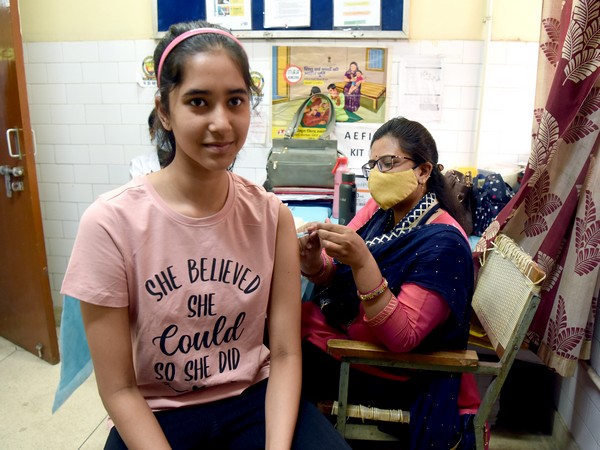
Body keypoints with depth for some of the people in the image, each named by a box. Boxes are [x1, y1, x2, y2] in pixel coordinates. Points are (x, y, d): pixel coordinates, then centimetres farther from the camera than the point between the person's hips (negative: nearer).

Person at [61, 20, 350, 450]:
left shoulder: (271, 215, -6)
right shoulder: (111, 222, -15)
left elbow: (285, 353, -4)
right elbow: (119, 389, -8)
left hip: (254, 398, 2)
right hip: (154, 414, -1)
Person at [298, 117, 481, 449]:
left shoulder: (443, 243, -23)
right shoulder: (379, 208, -3)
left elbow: (401, 338, -27)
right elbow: (332, 277, 1)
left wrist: (362, 261, -38)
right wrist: (313, 261, -23)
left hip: (380, 375, -6)